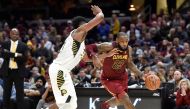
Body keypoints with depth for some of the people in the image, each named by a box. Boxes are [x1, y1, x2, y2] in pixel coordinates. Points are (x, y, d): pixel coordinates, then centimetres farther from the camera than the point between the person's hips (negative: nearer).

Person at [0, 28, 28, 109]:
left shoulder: (23, 46, 1)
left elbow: (24, 58, -7)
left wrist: (10, 55, -14)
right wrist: (15, 55, -18)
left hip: (18, 71, -1)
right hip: (7, 71, 1)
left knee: (20, 92, -2)